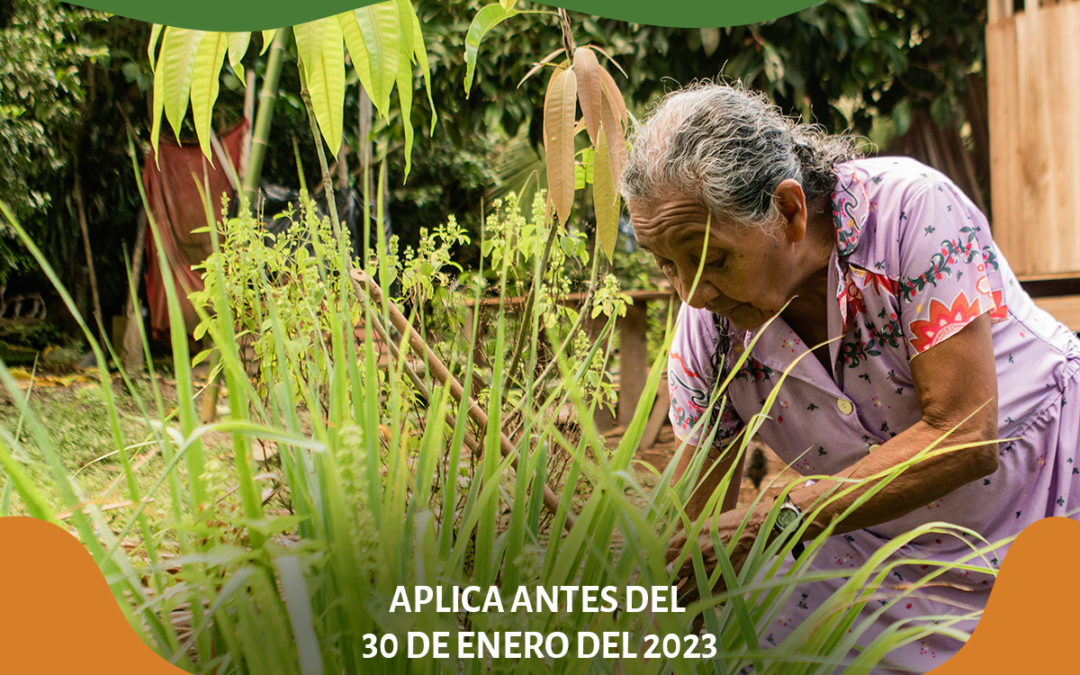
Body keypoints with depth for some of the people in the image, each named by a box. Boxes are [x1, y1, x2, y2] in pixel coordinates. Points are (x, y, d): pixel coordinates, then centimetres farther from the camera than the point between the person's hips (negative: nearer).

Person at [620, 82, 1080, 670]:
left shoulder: (910, 207, -27)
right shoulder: (706, 328, -15)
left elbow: (964, 437, -30)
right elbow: (694, 537, -7)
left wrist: (776, 523, -35)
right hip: (886, 543, 3)